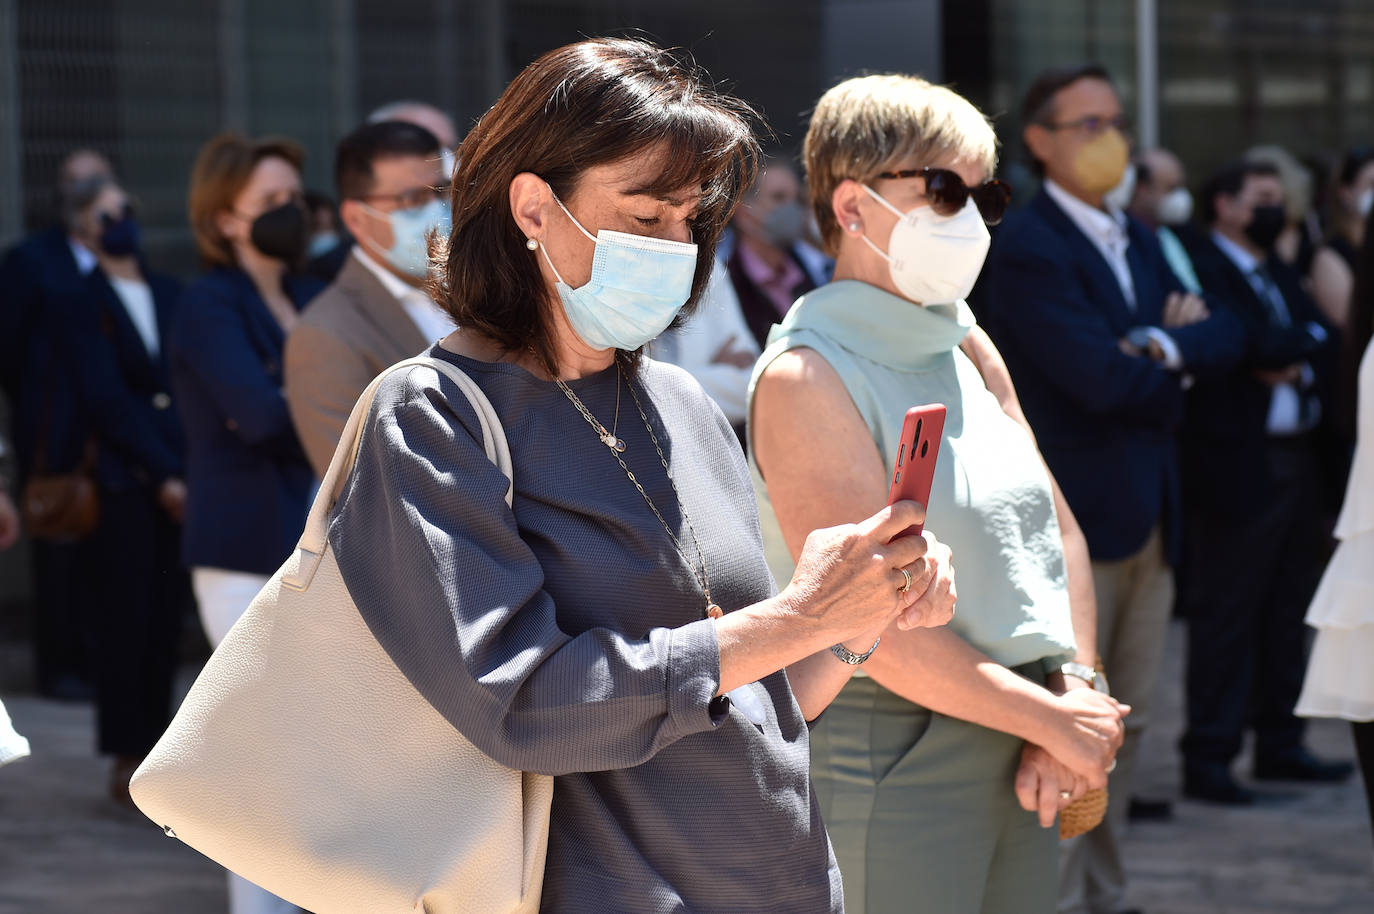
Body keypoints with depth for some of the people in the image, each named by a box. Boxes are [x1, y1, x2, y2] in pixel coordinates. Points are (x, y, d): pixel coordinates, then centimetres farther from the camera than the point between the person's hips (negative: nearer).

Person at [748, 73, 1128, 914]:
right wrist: (1054, 719, -14)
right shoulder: (808, 376, -12)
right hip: (892, 751, -7)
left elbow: (1058, 530, 13)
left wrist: (1077, 694, -3)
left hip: (1015, 752, 7)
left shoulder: (969, 349, 13)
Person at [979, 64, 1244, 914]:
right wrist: (1176, 356, -4)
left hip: (1149, 515, 9)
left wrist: (1170, 344, -12)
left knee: (1127, 722, 14)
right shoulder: (1024, 247, -13)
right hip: (1071, 516, -9)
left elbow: (1228, 333, 7)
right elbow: (1101, 376, -22)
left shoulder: (1140, 241, 16)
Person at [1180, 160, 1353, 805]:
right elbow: (1257, 343, -21)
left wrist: (1299, 366, -9)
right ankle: (1208, 758, -1)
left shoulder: (1280, 274, 20)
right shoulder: (1202, 269, -9)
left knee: (1286, 613, 13)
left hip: (1295, 459, 9)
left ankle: (1279, 745, 22)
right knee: (1225, 617, -5)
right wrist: (1306, 340, -5)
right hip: (1240, 466, -9)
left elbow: (1323, 341, 10)